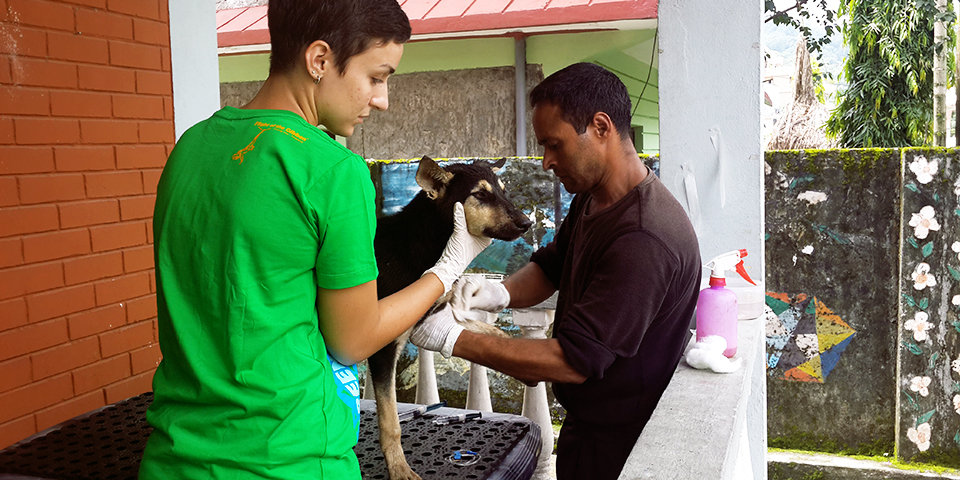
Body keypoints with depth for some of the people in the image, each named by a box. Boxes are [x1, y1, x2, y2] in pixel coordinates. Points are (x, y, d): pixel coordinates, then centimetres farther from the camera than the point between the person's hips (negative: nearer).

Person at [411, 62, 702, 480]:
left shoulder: (644, 241, -30)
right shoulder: (590, 199, 2)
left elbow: (574, 360, -30)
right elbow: (550, 266, 13)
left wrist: (454, 341, -25)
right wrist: (501, 293, -10)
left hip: (617, 446, -8)